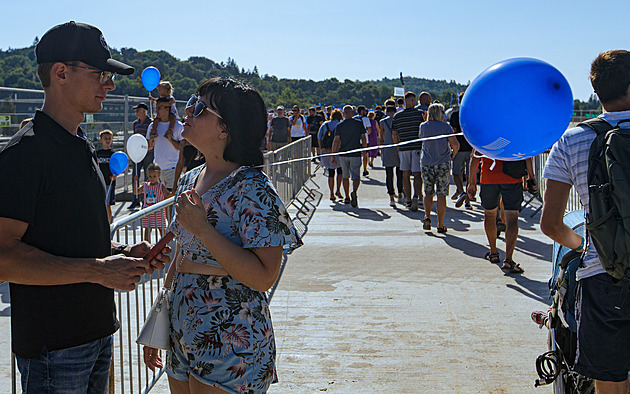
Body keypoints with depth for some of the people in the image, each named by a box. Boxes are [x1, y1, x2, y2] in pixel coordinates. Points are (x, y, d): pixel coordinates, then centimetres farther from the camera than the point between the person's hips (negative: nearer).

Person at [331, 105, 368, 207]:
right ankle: (354, 192, -30)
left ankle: (347, 197, 23)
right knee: (356, 176, -1)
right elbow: (363, 138, 3)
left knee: (345, 176, 16)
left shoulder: (339, 125, -1)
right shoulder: (359, 123, 0)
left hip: (343, 154, 1)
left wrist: (333, 155, -1)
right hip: (355, 154, -1)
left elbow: (336, 141, -4)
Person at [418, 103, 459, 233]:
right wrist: (452, 155, 6)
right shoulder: (445, 126, -6)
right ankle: (440, 225, 5)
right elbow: (455, 145, -13)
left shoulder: (423, 126, 1)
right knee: (441, 195, 3)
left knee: (428, 192, 14)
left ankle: (427, 217, -7)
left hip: (426, 164, 2)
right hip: (443, 164, -2)